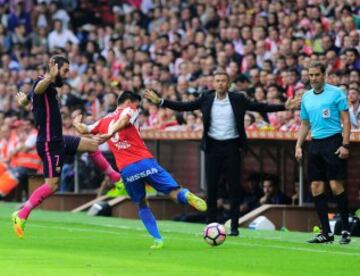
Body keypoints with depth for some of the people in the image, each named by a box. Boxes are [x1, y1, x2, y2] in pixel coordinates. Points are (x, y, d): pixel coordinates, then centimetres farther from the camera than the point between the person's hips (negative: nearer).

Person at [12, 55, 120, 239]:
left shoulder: (50, 87, 12)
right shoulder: (43, 84, -18)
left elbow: (23, 102, 30)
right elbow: (38, 89, -47)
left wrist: (22, 99, 56)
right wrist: (51, 77, -70)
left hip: (57, 139, 10)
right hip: (49, 144, -10)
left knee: (92, 145, 20)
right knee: (51, 185, -11)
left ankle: (117, 179, 32)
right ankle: (21, 216, -4)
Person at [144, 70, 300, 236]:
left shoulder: (238, 99, 0)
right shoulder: (206, 99, 3)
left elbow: (260, 107, 2)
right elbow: (184, 106, 5)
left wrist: (285, 106, -6)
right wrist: (160, 102, -2)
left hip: (231, 146, -1)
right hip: (212, 146, 1)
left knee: (234, 187, 0)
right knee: (211, 187, 2)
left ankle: (234, 226, 6)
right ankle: (211, 225, 10)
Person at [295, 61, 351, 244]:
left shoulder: (336, 93, -3)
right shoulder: (306, 97, 14)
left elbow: (346, 119, -5)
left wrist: (345, 145, -13)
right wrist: (298, 146, 10)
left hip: (333, 140, -6)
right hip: (315, 143, 6)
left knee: (336, 186, -12)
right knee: (316, 188, 1)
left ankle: (346, 230, -2)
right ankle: (326, 232, 6)